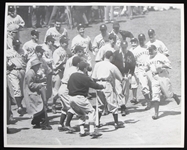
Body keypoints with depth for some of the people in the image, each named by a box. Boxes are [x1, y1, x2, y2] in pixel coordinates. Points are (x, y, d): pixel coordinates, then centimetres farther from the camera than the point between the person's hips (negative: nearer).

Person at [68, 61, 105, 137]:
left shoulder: (72, 75, 12)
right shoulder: (84, 77, -11)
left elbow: (68, 86, 19)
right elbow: (94, 85, -9)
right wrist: (102, 86, 5)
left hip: (71, 98, 8)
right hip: (80, 98, -8)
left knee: (81, 114, 23)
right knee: (91, 111, 1)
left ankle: (82, 131, 15)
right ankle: (92, 131, -8)